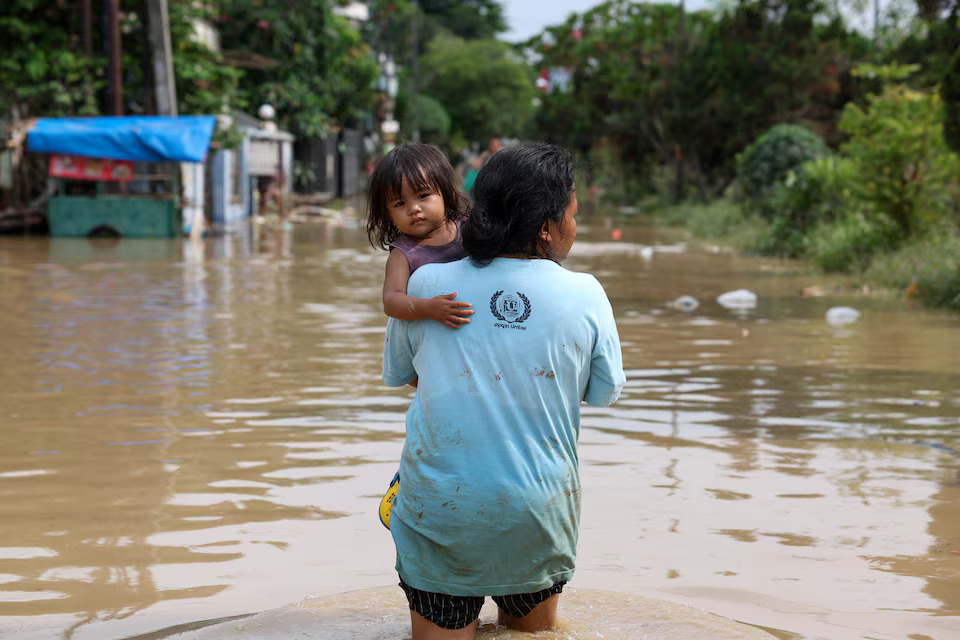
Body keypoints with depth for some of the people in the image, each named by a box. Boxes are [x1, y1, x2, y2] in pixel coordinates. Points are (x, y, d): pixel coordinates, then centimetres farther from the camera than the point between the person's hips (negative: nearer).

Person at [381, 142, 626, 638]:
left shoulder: (424, 284, -4)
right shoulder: (585, 295, -7)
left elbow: (400, 375, 11)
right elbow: (604, 392, 6)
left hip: (440, 509, 0)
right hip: (539, 513, 1)